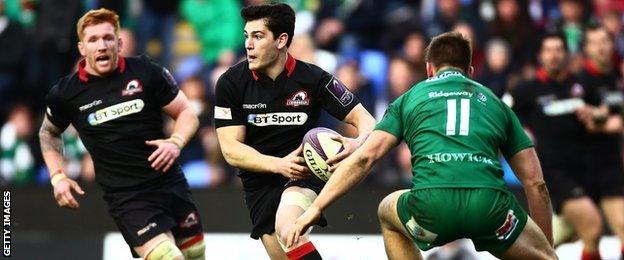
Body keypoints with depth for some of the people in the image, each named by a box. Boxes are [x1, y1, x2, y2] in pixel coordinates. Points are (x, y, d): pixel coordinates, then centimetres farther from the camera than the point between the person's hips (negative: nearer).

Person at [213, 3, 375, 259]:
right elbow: (230, 149, -9)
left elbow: (365, 120, -6)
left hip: (304, 173, -3)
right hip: (259, 180, 3)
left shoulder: (313, 79, -10)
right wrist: (279, 165, -26)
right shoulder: (231, 83, -7)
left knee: (287, 227, -33)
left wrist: (358, 143, -32)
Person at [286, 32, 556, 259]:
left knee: (388, 213, 35)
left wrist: (314, 209, 15)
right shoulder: (494, 101, 28)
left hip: (430, 204, 0)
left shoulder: (411, 98, 26)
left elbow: (364, 157, 13)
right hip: (490, 205, 0)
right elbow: (536, 183, 24)